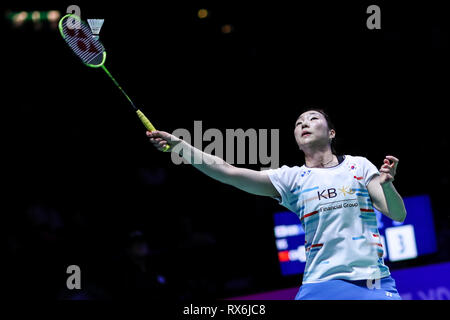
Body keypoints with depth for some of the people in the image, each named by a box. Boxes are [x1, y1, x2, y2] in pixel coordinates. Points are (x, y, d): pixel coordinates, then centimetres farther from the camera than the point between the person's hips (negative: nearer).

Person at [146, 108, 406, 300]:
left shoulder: (358, 166, 9)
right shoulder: (292, 178, 8)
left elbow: (398, 215, 4)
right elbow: (229, 172, -1)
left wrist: (386, 183, -17)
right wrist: (179, 145, -9)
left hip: (377, 284, 0)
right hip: (323, 284, 0)